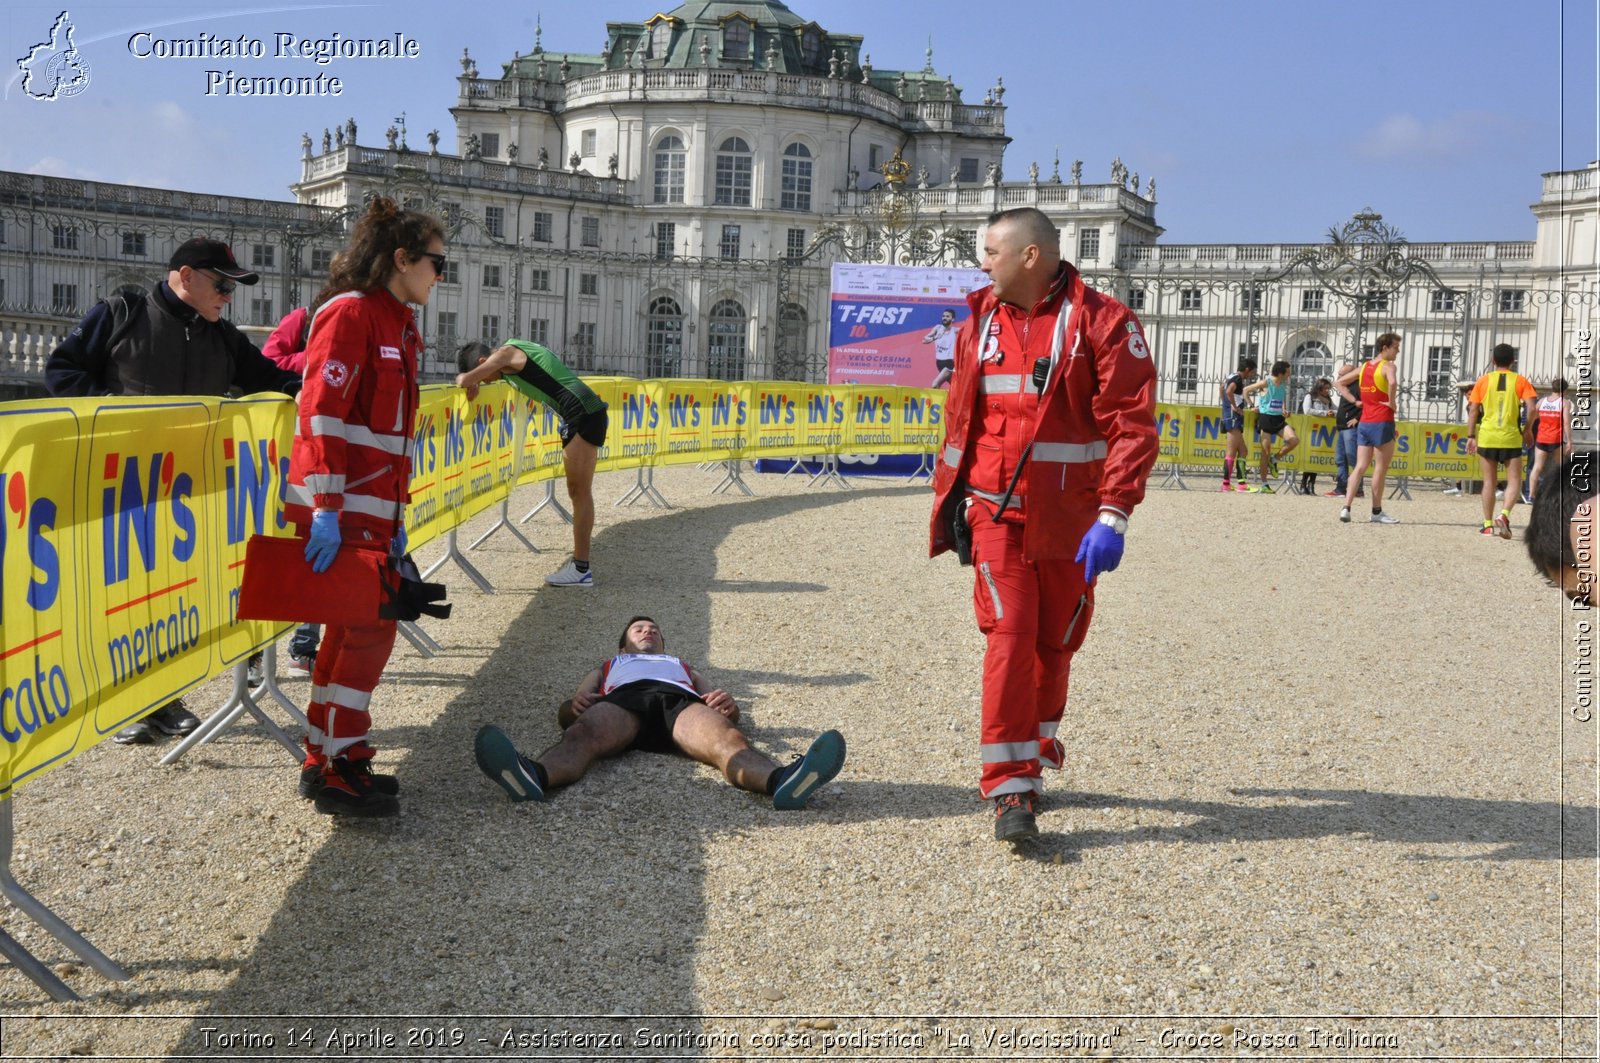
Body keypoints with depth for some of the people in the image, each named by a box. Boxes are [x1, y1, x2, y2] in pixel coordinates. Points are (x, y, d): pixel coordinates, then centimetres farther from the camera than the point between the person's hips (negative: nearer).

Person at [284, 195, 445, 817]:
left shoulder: (398, 324, 17)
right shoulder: (351, 313, -12)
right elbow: (321, 413, -20)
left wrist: (395, 517, 20)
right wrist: (325, 510, -24)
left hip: (372, 507, 10)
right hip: (342, 506, -9)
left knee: (355, 629, 13)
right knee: (369, 629, -6)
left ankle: (329, 760, 22)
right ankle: (336, 771, 3)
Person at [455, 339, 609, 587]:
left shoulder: (506, 353, -8)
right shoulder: (512, 352, 19)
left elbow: (464, 380, -16)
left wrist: (469, 380, 7)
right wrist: (475, 381, 11)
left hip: (584, 413, -10)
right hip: (580, 415, 10)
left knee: (580, 492, -7)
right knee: (577, 492, 12)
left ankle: (582, 570, -4)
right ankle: (579, 563, 17)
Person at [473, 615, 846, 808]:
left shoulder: (683, 666, 48)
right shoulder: (607, 666, 46)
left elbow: (727, 709, 28)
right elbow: (565, 714, 26)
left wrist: (727, 705, 0)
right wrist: (574, 707, -2)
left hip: (680, 700, 0)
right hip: (622, 700, 0)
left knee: (727, 738, -37)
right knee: (582, 734, -39)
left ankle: (780, 782, -70)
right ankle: (533, 778, -73)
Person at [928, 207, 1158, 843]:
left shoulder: (1103, 323, -6)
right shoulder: (980, 325, 9)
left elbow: (1133, 426, -12)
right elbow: (958, 421, 18)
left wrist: (1113, 516, -19)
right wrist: (951, 503, 18)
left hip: (1070, 522, -2)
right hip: (996, 511, 2)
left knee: (1055, 644, 10)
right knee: (1010, 635, -9)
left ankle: (1034, 753, 33)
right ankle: (1011, 790, -7)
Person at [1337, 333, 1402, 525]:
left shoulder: (1364, 367, 13)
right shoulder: (1387, 366, -9)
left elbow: (1340, 381, 22)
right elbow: (1393, 383, -31)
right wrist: (1392, 403, -17)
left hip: (1364, 423, 6)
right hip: (1382, 423, -6)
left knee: (1360, 467, 5)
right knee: (1380, 469, 3)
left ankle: (1346, 508, -8)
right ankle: (1377, 512, 9)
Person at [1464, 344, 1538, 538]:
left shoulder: (1484, 380, 4)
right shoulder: (1520, 381, 2)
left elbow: (1473, 410, 2)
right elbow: (1531, 408, -7)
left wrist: (1471, 436, 7)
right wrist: (1527, 430, 8)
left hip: (1487, 437, 1)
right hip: (1511, 438, -1)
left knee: (1489, 482, 10)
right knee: (1514, 482, 4)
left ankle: (1488, 525, 11)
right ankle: (1504, 514, -20)